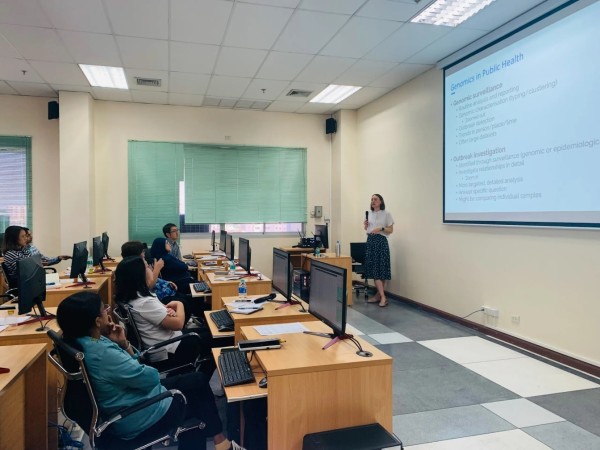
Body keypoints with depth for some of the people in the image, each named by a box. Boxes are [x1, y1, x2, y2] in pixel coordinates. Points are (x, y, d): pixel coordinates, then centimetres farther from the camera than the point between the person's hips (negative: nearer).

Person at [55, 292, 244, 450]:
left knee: (197, 380, 15)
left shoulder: (84, 341, -4)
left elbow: (127, 365, 6)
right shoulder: (103, 353, -34)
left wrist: (124, 344, -13)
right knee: (199, 385, 10)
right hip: (134, 416, -9)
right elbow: (151, 377, -24)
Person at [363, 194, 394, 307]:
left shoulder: (386, 214, -2)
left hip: (381, 242, -5)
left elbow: (391, 230, -3)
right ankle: (382, 297, 2)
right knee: (373, 269, -1)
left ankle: (379, 295, 2)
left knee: (382, 268, -5)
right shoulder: (369, 214, 14)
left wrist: (381, 229, -19)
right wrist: (366, 225, 0)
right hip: (370, 241, 5)